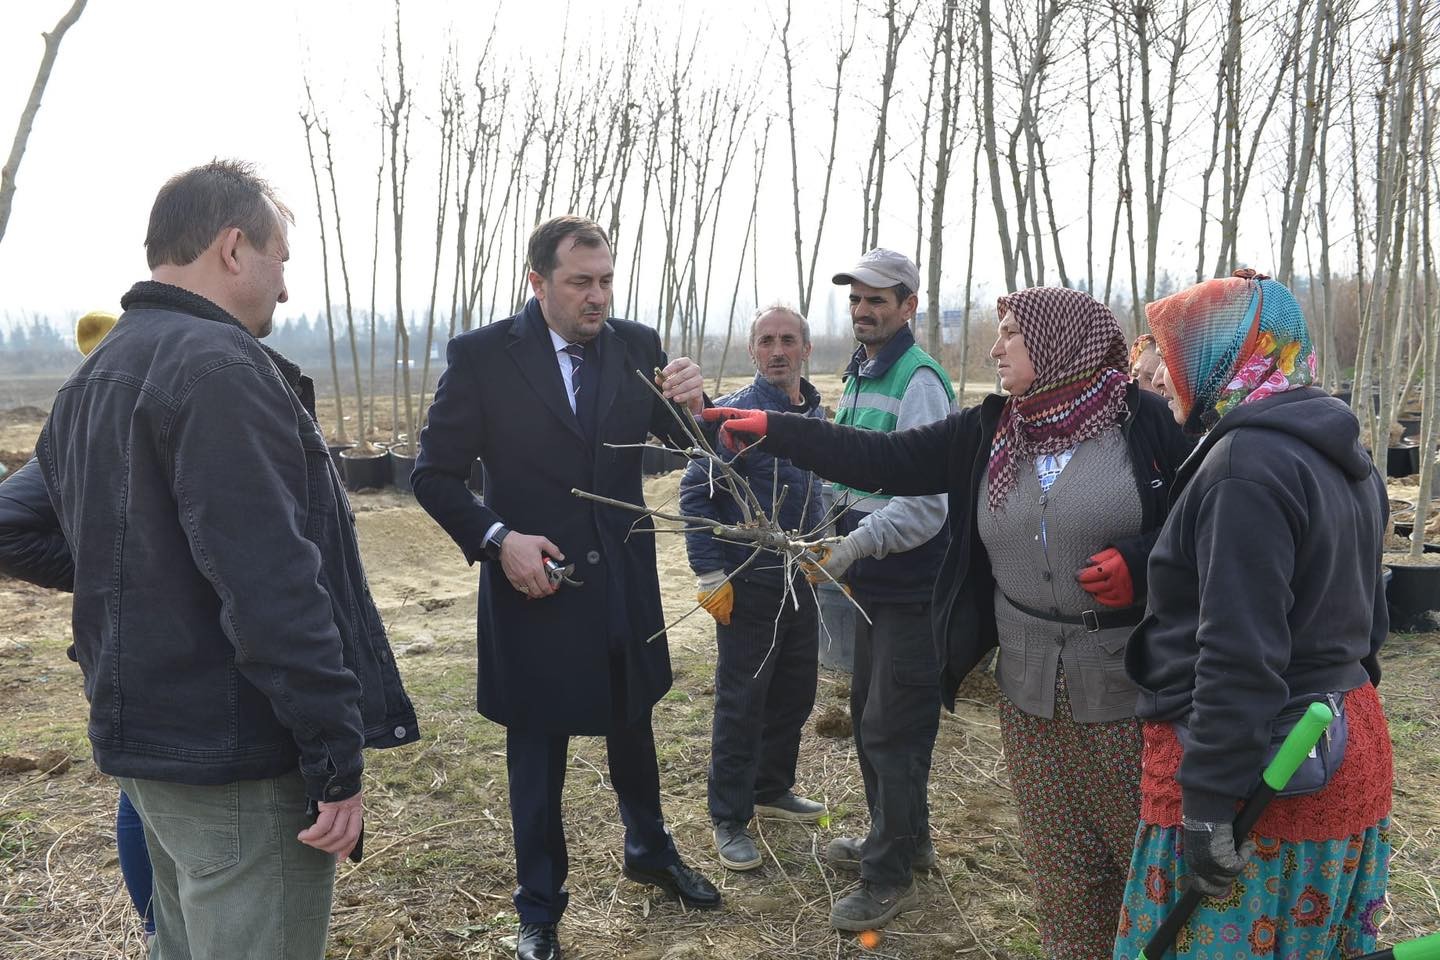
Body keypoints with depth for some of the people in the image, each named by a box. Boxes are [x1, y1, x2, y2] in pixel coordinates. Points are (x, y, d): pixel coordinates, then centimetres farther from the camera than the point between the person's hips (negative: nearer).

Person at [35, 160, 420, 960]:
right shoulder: (219, 366, -19)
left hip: (142, 737, 10)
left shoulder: (92, 380, 12)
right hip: (239, 759, -10)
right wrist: (337, 759, -21)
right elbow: (273, 586, -25)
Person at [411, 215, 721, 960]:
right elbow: (434, 475, -8)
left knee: (632, 729, 23)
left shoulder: (637, 346, -2)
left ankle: (649, 851, 47)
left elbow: (694, 447, -2)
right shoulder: (481, 355, -12)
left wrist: (692, 405, -23)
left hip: (624, 586, 4)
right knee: (537, 757, 12)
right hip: (534, 585, -3)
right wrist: (496, 538, -21)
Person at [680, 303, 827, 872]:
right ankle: (729, 820, 15)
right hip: (749, 584, -7)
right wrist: (711, 576, -17)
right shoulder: (735, 413, -14)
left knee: (795, 692, 17)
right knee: (742, 702, 1)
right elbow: (695, 494, -14)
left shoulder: (816, 414, 6)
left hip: (801, 581, 7)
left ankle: (772, 789, 36)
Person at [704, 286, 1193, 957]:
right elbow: (884, 460, 3)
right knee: (1059, 865, 14)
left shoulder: (1144, 420, -6)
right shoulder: (987, 432, 6)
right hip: (1030, 693, 4)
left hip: (1131, 686, -3)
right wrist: (773, 431, -1)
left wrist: (1138, 562, -20)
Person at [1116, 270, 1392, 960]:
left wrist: (1206, 807, -22)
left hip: (1263, 768, -10)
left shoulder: (1246, 465, -20)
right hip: (1349, 751, 10)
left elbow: (1241, 655, -25)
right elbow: (1368, 617, 18)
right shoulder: (1345, 459, 11)